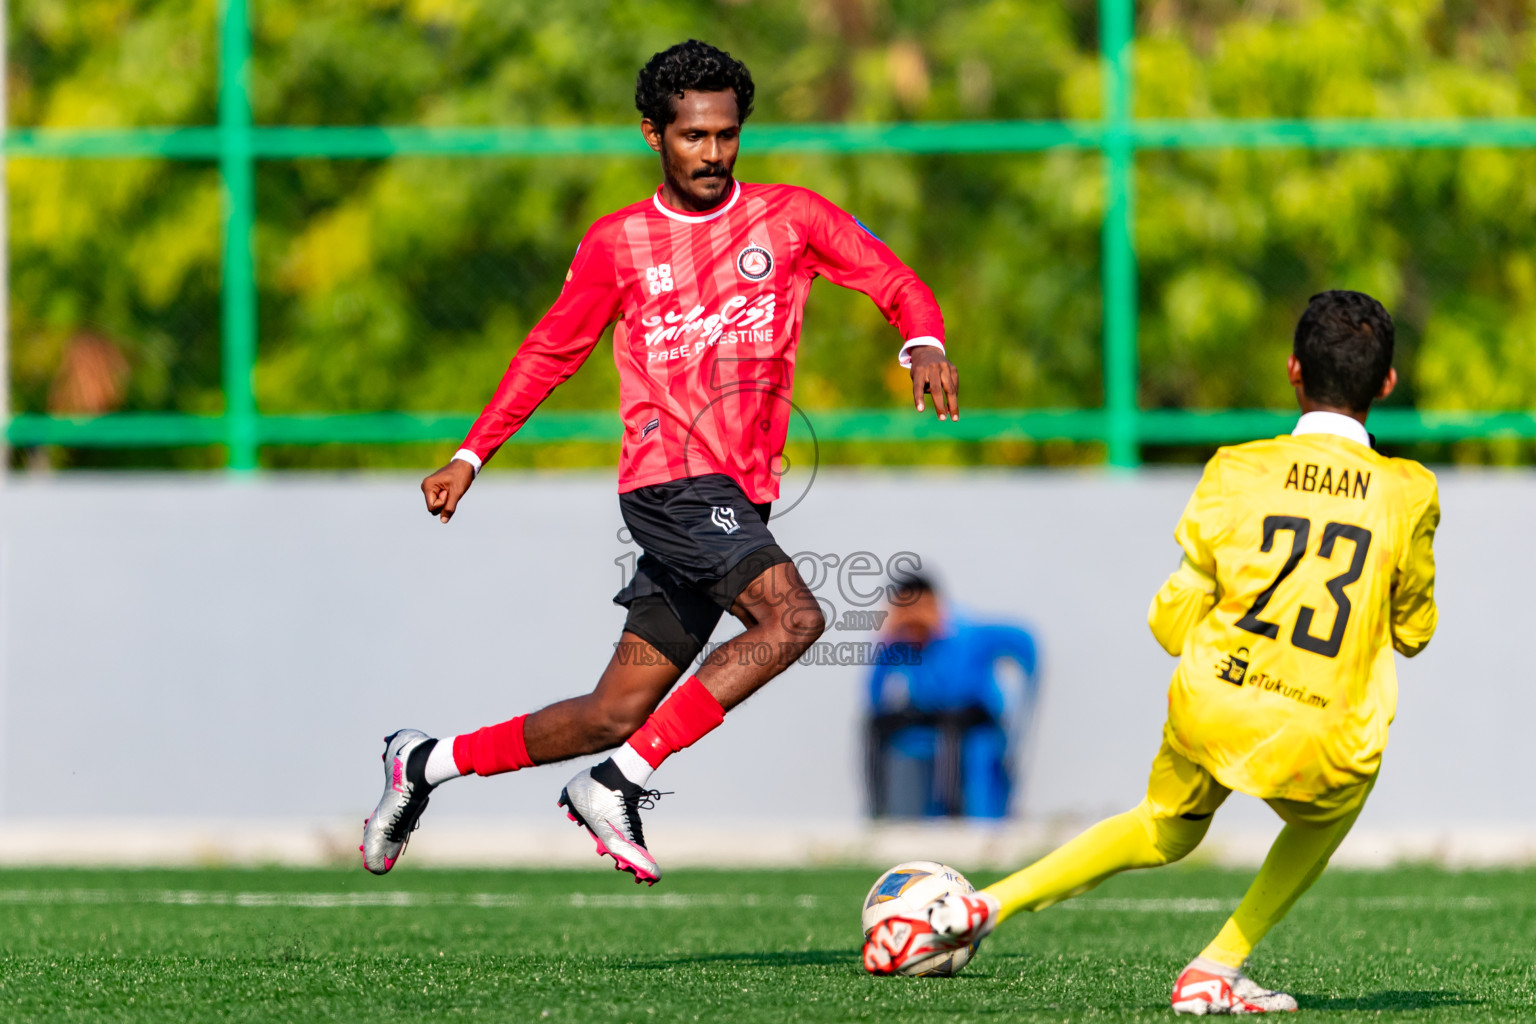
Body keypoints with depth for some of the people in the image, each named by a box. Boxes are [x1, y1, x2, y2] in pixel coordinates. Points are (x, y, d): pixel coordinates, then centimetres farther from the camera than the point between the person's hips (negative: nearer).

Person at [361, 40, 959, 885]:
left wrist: (924, 345, -15)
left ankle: (428, 764, 21)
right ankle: (618, 785, -23)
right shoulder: (617, 244, 6)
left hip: (737, 498, 4)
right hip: (671, 479, -4)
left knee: (616, 716, 4)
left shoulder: (790, 219, 9)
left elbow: (894, 281, 7)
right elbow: (551, 351, 14)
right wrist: (471, 456, 8)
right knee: (792, 619, -27)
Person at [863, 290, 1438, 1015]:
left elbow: (1173, 625, 4)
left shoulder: (1237, 472, 1)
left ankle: (987, 905, 22)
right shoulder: (1409, 494, 0)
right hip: (1321, 749, -1)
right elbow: (1413, 630, 15)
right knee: (1328, 814, 35)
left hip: (1211, 713, 2)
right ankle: (1216, 970, 20)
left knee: (1166, 828, 33)